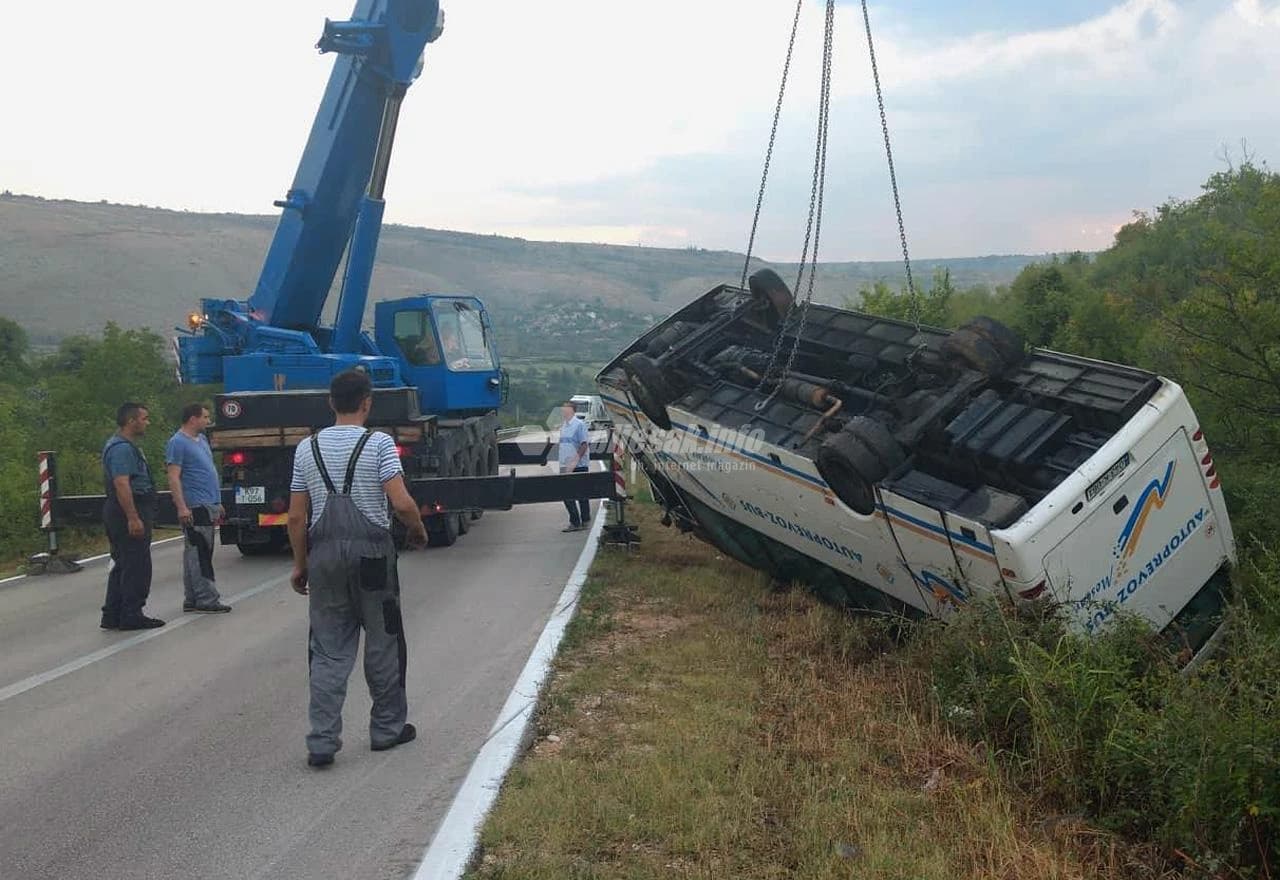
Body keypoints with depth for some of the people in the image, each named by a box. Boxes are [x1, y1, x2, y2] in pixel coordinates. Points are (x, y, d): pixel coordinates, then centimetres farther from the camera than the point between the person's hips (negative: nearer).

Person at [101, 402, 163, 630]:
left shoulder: (124, 445, 18)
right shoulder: (122, 447, -16)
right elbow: (121, 484, -25)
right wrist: (133, 518, -29)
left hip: (124, 514, 11)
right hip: (130, 511, -11)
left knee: (122, 565, 15)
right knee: (137, 566, -4)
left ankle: (112, 616, 20)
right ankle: (131, 615, 2)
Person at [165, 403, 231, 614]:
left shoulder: (202, 439, 18)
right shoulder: (178, 442, -10)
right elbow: (174, 477, -16)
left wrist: (218, 503, 24)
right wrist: (182, 507, -23)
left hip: (208, 506, 10)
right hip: (195, 508, -10)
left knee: (196, 553, 12)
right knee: (199, 554, -7)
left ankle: (192, 600, 17)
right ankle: (206, 600, -6)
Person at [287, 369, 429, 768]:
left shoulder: (307, 448, 6)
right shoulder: (379, 443, -7)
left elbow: (296, 516, 7)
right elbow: (402, 503, -16)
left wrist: (300, 563, 16)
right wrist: (418, 530, 3)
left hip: (324, 554, 3)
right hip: (371, 553, -3)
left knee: (328, 650, 7)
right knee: (382, 643, 11)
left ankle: (322, 742, 3)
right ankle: (387, 728, 23)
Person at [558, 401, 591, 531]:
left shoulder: (579, 424, -10)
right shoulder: (563, 426, 14)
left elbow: (583, 445, -16)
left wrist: (575, 461, -24)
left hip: (579, 466, -7)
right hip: (565, 467, 7)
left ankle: (585, 521, 11)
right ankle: (574, 522, 12)